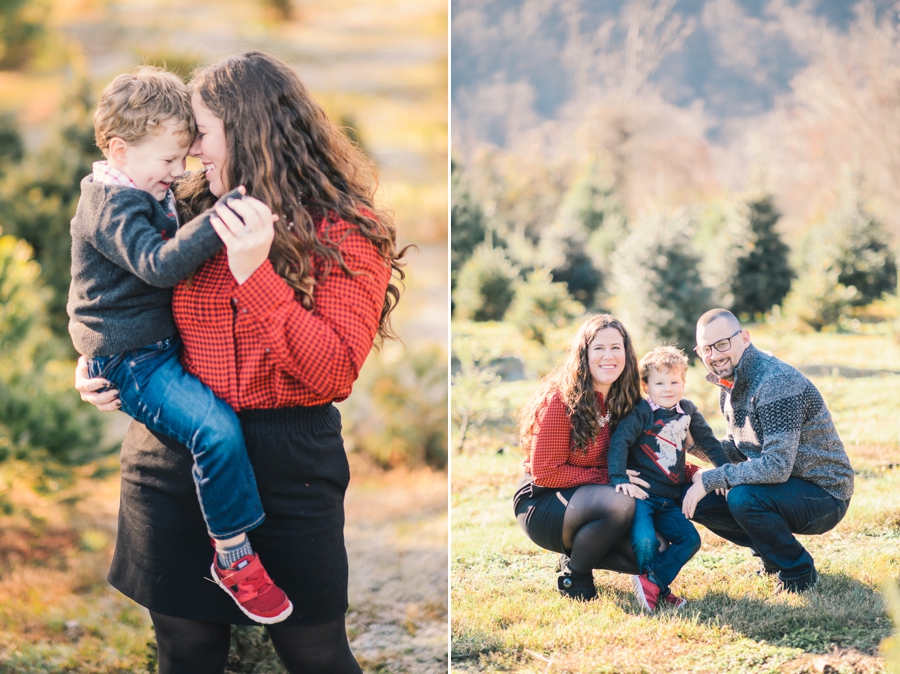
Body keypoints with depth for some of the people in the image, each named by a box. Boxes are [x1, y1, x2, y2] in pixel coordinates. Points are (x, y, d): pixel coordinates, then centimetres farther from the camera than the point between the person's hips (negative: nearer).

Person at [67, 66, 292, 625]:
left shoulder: (147, 191, 12)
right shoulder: (113, 207, -19)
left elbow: (174, 241, 32)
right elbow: (159, 264, -37)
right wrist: (224, 217, -43)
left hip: (165, 341, 10)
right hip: (129, 360, -10)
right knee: (217, 429, -25)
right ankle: (234, 559, -15)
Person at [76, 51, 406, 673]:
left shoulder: (347, 232, -7)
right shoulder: (189, 216, 5)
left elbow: (334, 372, -17)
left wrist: (256, 272, -24)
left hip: (290, 465, -4)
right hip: (173, 454, 4)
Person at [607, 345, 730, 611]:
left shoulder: (687, 411, 9)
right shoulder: (640, 413, -9)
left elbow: (708, 442, 18)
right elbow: (618, 442, -18)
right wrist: (620, 479, -28)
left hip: (668, 499, 6)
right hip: (640, 493, -6)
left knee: (690, 539, -9)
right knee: (645, 542, -25)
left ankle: (652, 582, -7)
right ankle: (654, 581, 4)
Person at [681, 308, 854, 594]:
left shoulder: (776, 382, -26)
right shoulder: (731, 381, 4)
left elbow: (777, 466, -33)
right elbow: (736, 449, 14)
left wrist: (709, 479, -27)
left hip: (823, 495, -9)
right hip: (785, 485, 9)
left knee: (742, 498, -33)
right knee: (694, 499, -1)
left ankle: (799, 572, -9)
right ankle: (774, 553, 14)